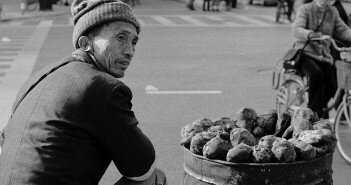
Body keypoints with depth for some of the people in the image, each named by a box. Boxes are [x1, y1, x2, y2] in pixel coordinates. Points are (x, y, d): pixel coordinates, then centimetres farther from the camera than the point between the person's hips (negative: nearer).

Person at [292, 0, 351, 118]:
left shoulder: (333, 11, 12)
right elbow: (296, 29, -20)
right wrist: (310, 34, -41)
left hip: (324, 56, 5)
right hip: (306, 53, -5)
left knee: (331, 87, -14)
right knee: (316, 73, -34)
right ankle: (314, 111, -20)